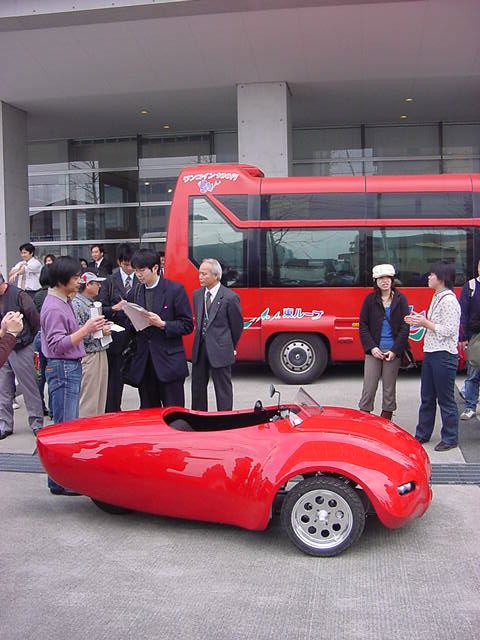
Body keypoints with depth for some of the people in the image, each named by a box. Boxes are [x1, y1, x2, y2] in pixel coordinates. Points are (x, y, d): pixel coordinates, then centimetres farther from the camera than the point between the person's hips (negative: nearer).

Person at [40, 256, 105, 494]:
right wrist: (85, 329, -25)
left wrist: (89, 328, 6)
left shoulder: (64, 301, 12)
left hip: (71, 367, 10)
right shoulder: (54, 308, -17)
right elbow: (57, 345, -21)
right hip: (62, 369, -10)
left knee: (69, 423, 15)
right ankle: (59, 482, 2)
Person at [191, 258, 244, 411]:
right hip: (199, 348, 6)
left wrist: (230, 347, 8)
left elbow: (237, 326, -2)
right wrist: (201, 340, 15)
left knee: (223, 389, 3)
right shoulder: (197, 294, 7)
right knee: (197, 386, 15)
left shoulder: (230, 297, -12)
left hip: (220, 350, -6)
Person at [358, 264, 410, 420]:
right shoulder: (370, 300, 3)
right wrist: (372, 347, -9)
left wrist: (395, 350, -9)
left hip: (393, 351, 0)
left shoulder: (400, 300, 2)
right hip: (373, 350, 0)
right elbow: (363, 325, 2)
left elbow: (404, 327, -1)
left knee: (389, 390, 7)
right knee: (368, 388, 0)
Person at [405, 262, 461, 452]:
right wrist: (420, 320, 5)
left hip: (444, 355, -10)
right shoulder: (437, 297, 12)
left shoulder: (449, 300, -17)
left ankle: (450, 438, 14)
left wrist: (426, 323, -17)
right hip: (430, 352, 10)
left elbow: (449, 330, -21)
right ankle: (422, 434, 26)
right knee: (427, 397, 16)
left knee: (445, 399, 2)